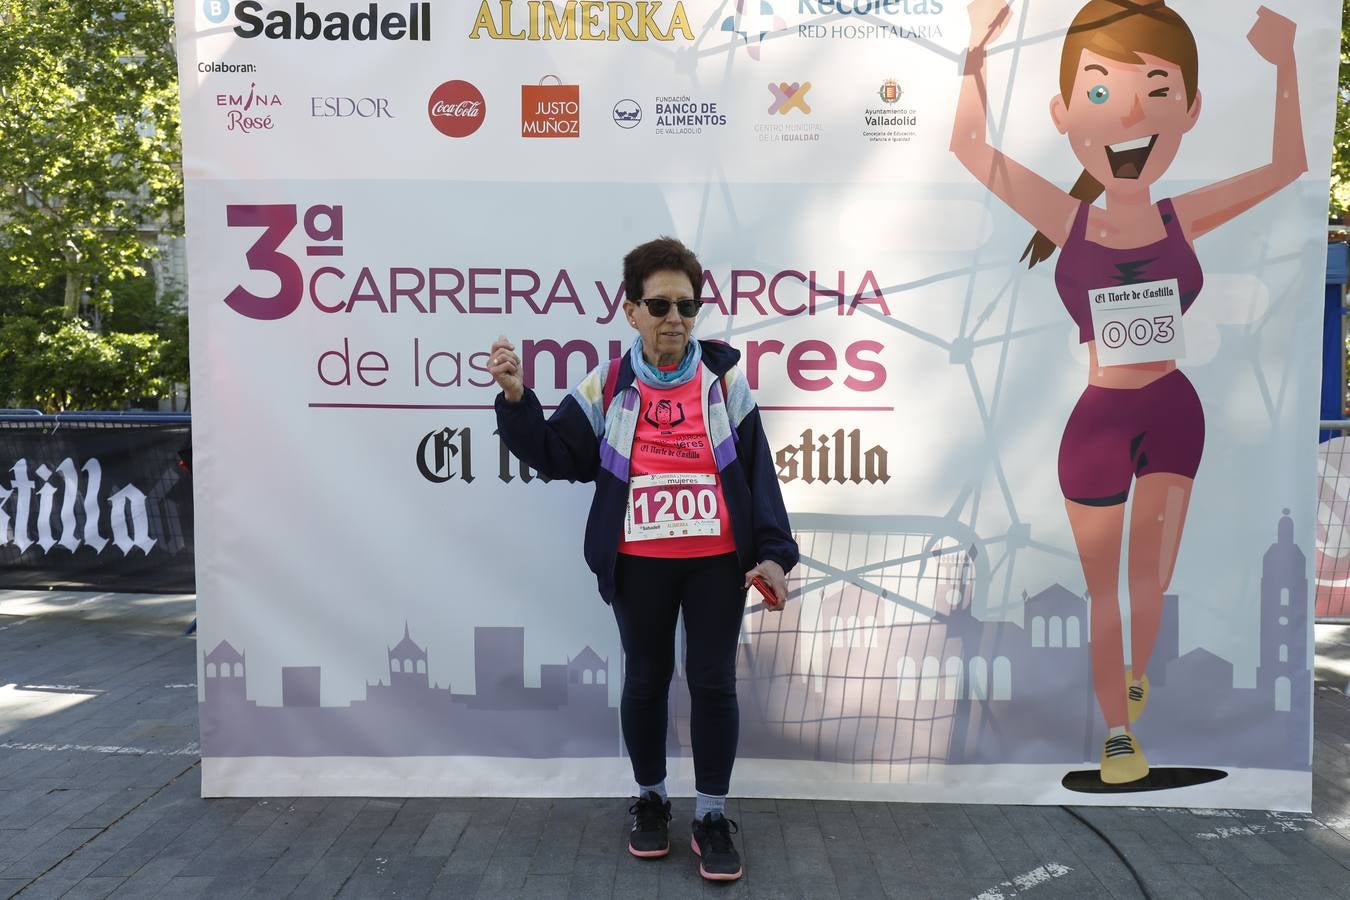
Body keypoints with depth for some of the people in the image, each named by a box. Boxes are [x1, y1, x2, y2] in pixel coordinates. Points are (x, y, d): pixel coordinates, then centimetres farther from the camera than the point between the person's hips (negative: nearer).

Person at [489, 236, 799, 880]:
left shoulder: (723, 379, 0)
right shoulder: (607, 386, 1)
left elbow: (757, 471, 1)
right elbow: (557, 456, 3)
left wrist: (772, 552, -6)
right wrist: (516, 399, -11)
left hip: (718, 560, 0)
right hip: (639, 563, 1)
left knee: (713, 682, 4)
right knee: (645, 679, 13)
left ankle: (712, 816, 19)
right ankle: (650, 800, 33)